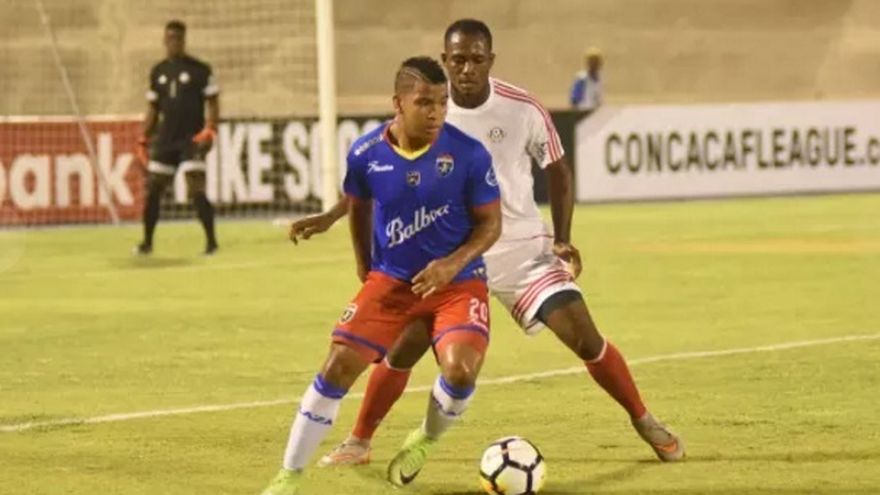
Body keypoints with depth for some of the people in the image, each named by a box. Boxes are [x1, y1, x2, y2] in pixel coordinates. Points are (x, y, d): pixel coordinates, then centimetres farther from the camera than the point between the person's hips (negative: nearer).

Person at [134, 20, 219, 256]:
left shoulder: (200, 70, -3)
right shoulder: (158, 72, 11)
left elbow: (213, 103, -3)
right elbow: (153, 108, 17)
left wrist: (209, 130, -17)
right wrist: (143, 140, 10)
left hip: (192, 139, -5)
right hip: (166, 139, 5)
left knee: (196, 190, -14)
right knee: (153, 188, 6)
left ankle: (211, 241, -9)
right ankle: (147, 241, 18)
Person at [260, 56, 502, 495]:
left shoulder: (469, 155, -17)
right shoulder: (366, 154, -10)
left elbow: (490, 223, -7)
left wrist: (453, 264, -22)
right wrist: (364, 269, 13)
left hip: (457, 281, -2)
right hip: (390, 279, 2)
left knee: (460, 369, -24)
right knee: (339, 366, -9)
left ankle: (424, 441, 11)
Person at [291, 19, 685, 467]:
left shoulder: (523, 109, -13)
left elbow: (557, 172, 1)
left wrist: (562, 239, -8)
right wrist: (330, 217, -5)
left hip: (521, 246, -1)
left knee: (583, 335, -10)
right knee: (404, 346, -7)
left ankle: (645, 424, 9)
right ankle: (358, 443, 11)